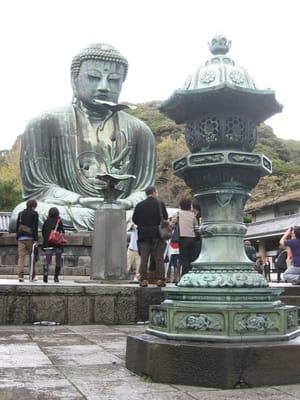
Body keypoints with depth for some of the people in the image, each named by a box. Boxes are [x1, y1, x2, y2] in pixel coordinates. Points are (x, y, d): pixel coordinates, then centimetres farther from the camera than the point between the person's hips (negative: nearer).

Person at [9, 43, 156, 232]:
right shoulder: (44, 125, 4)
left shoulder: (139, 131, 12)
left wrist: (127, 204, -18)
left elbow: (144, 191, 8)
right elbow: (37, 188, -2)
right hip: (63, 222, -1)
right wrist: (84, 202, -19)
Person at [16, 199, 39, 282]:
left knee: (21, 257, 0)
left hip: (21, 238, 3)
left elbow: (17, 226, 14)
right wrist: (35, 240, -8)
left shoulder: (21, 213, 14)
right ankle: (33, 276, 12)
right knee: (32, 256, 7)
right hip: (30, 238, -3)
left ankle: (20, 275, -10)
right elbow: (35, 228, -7)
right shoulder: (34, 214, 0)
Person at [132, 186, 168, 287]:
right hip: (157, 234, -2)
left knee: (144, 258, 4)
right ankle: (160, 279, 0)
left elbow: (134, 219, 4)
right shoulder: (160, 204, -2)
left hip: (144, 234, 2)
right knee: (159, 258, 3)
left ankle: (143, 279, 1)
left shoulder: (139, 205, 4)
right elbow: (165, 218, 1)